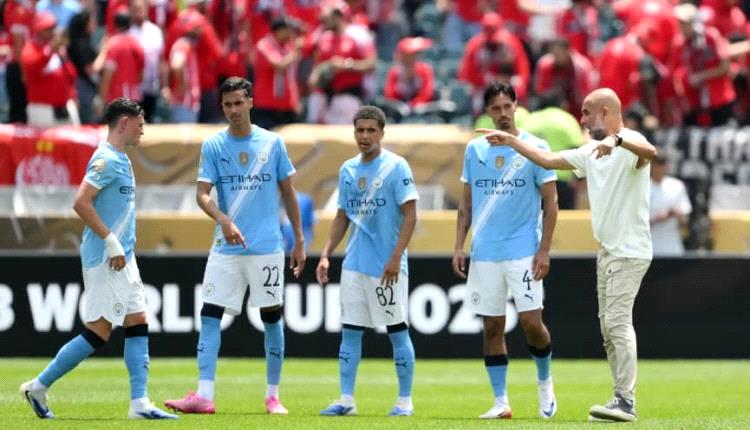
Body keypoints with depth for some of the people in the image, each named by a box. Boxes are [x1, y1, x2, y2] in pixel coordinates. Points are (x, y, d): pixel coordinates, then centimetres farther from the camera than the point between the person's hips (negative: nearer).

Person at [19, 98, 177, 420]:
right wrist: (111, 241, -21)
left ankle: (139, 403, 1)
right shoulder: (106, 160, -14)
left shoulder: (120, 160, 16)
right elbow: (81, 203, -22)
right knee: (98, 331, -7)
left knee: (138, 324, 4)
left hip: (122, 258, 10)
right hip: (105, 260, -10)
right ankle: (39, 386, 2)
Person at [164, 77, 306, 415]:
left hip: (267, 247, 0)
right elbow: (202, 194, -7)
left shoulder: (272, 143, 3)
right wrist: (223, 220, -26)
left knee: (272, 317, 4)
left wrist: (299, 241, 9)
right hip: (226, 248, 0)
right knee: (210, 315, -8)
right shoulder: (213, 146, 1)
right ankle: (204, 396, -11)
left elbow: (288, 194, 10)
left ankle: (273, 396, 15)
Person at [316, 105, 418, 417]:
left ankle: (405, 401, 6)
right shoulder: (348, 170, 11)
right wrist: (326, 254, 9)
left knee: (397, 330, 0)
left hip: (387, 267, -6)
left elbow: (410, 215, -10)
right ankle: (346, 400, 8)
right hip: (354, 264, 6)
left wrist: (396, 257, -18)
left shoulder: (396, 167, -7)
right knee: (350, 331, 5)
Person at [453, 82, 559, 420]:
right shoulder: (475, 150, 9)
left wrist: (544, 250, -10)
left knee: (531, 322, -9)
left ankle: (545, 381, 17)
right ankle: (500, 401, 9)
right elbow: (466, 204, 15)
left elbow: (551, 204, -2)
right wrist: (459, 246, 6)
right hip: (484, 253, 4)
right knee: (492, 328, 3)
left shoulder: (536, 148, -2)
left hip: (524, 251, -4)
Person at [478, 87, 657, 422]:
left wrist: (617, 139, -56)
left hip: (629, 252, -10)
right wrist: (511, 141, 24)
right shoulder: (591, 151, 15)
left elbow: (649, 152, -38)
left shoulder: (629, 144, -14)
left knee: (618, 322, -17)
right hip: (606, 252, 10)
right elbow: (549, 159, 25)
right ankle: (622, 401, 14)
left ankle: (626, 402, -20)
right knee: (609, 327, 10)